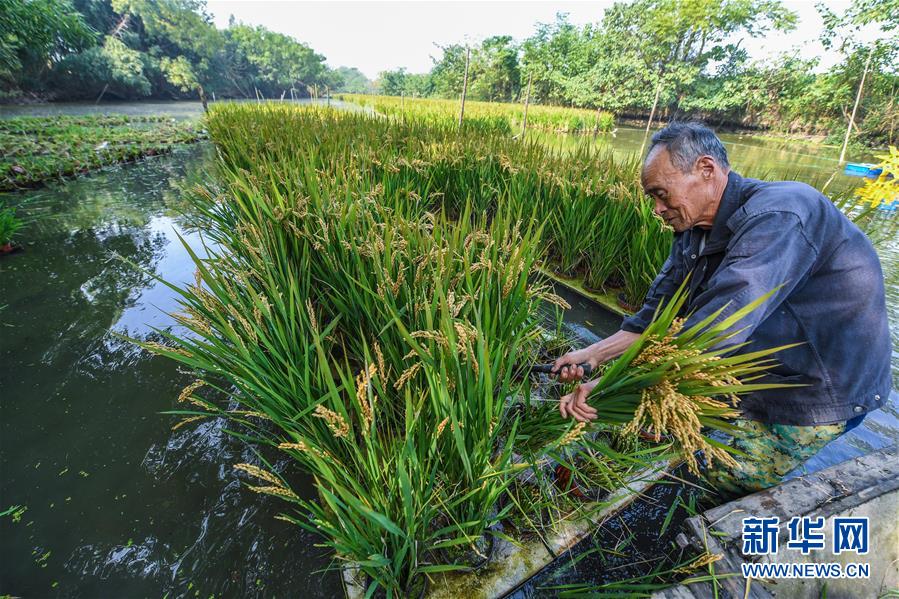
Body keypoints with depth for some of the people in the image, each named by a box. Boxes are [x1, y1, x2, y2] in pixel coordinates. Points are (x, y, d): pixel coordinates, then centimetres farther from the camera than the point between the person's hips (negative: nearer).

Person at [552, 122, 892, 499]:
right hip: (765, 371, 7)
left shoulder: (776, 217, -32)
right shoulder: (693, 232, -6)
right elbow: (655, 319, -4)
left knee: (731, 482, 2)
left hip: (821, 391, -7)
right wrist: (592, 354, -11)